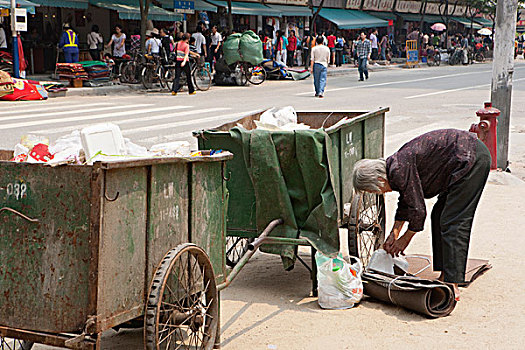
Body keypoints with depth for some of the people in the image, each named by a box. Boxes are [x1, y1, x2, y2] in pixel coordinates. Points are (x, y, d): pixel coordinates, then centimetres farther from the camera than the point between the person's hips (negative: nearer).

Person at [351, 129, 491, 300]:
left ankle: (452, 285, -12)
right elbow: (405, 203, 27)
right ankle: (446, 275, 17)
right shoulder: (395, 164, 12)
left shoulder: (399, 170, -18)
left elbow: (418, 210, -13)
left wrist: (405, 239, 3)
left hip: (470, 158, -11)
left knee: (452, 223, -11)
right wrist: (394, 234, 25)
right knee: (440, 216, 14)